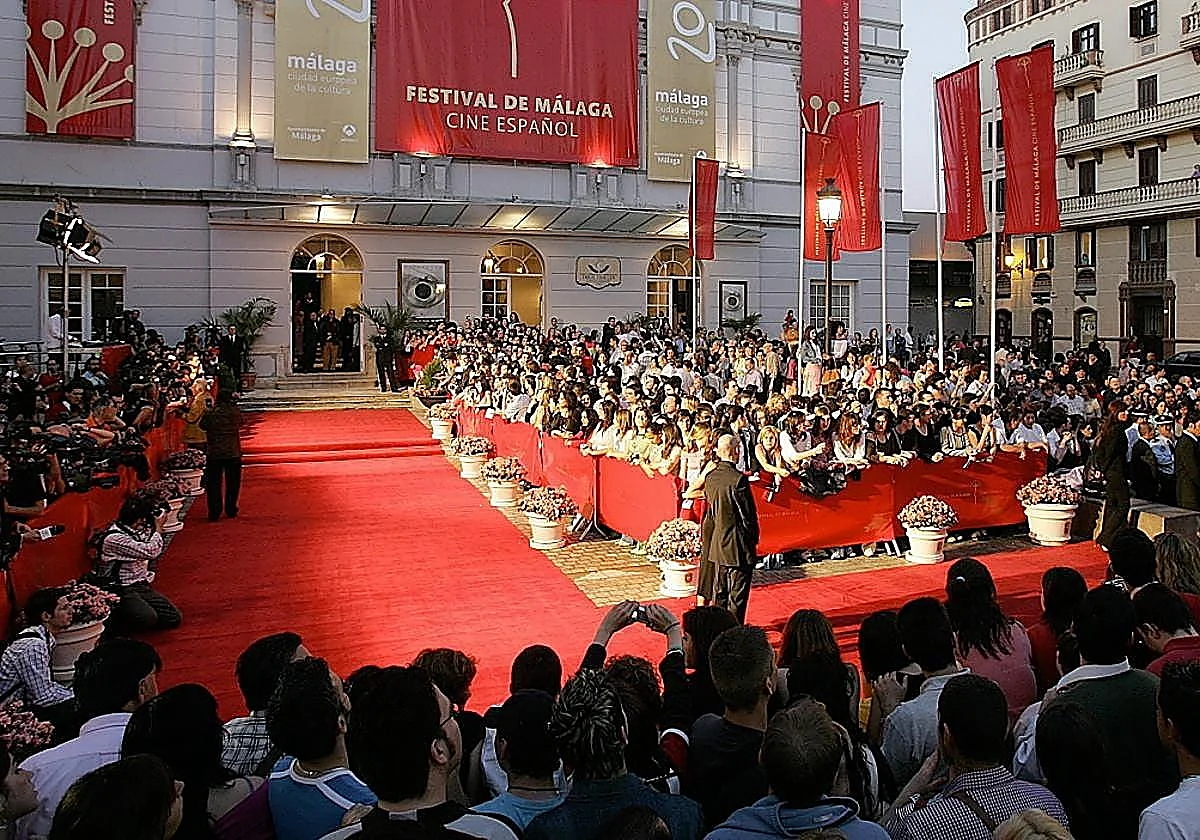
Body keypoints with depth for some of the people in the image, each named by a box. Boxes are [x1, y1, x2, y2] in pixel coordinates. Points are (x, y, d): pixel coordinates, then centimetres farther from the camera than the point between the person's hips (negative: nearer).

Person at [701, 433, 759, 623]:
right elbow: (748, 513, -16)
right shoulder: (738, 479, -20)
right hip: (738, 546, -7)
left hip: (718, 542, 7)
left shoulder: (710, 478, 2)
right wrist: (754, 538, -2)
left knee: (720, 590, 17)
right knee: (738, 593, 2)